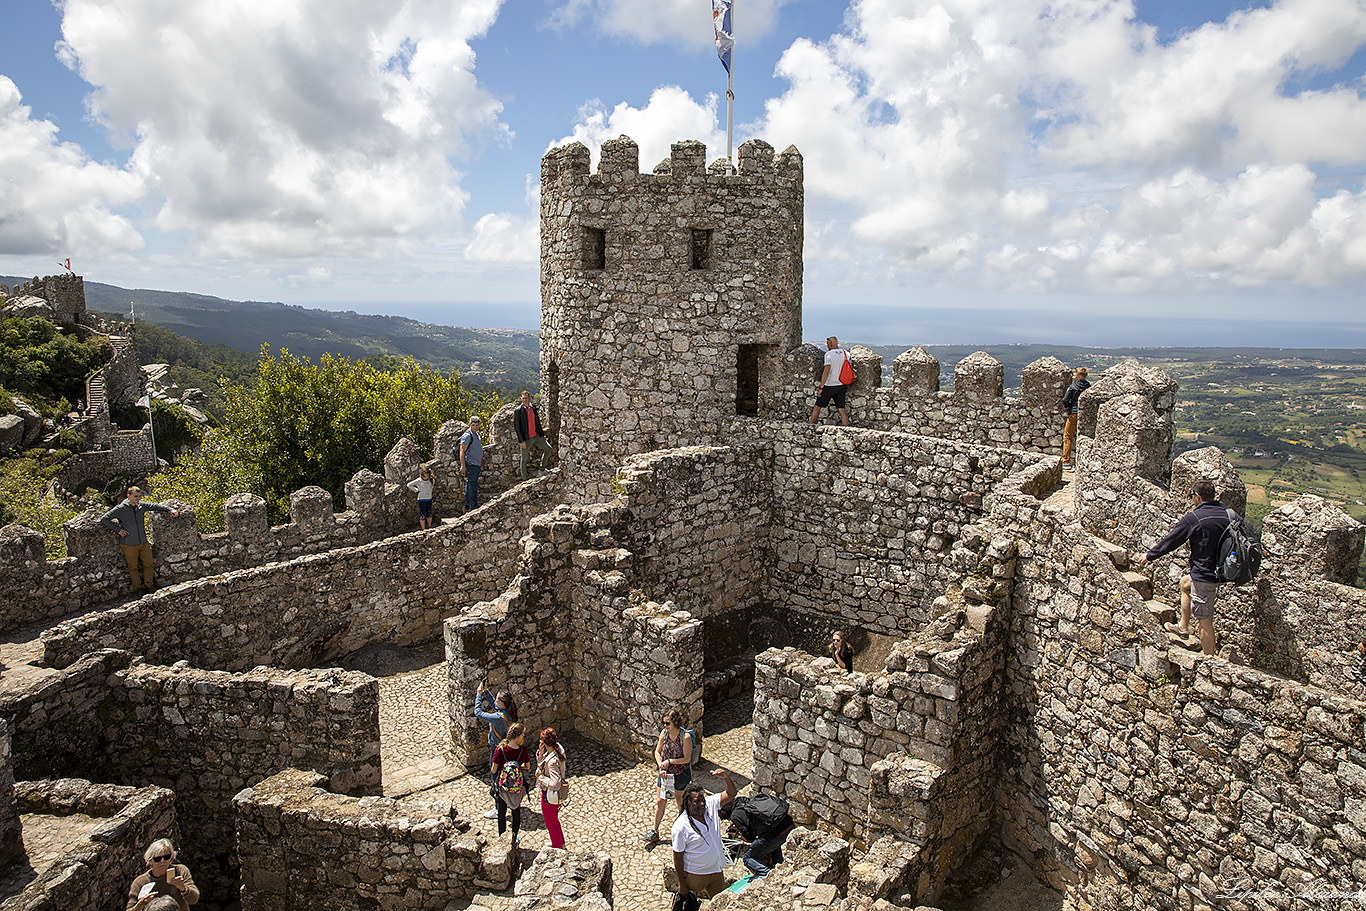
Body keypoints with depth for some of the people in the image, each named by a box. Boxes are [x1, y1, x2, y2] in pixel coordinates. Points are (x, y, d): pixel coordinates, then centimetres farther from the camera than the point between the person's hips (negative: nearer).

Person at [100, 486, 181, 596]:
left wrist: (170, 509, 9)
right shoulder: (120, 509, -11)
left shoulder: (142, 506, 1)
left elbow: (155, 506, 17)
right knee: (133, 567, 10)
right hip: (129, 545, -4)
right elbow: (104, 519, -9)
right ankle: (138, 587, 26)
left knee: (149, 563, 10)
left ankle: (148, 586, 26)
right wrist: (118, 530, -14)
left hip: (143, 542, 4)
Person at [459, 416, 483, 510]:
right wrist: (463, 466, -22)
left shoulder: (476, 434, 16)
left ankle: (468, 504, 20)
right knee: (473, 484, -10)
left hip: (475, 464, 10)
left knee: (470, 484, 14)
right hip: (470, 463, -10)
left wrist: (481, 457, 32)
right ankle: (473, 505, -9)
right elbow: (462, 450, -18)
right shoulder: (467, 435, -14)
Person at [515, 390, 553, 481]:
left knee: (548, 449, 7)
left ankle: (542, 467, 26)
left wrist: (542, 434, 14)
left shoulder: (533, 408, 6)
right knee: (524, 460, 3)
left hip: (536, 436, 5)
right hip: (526, 439, -5)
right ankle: (524, 479, 13)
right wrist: (522, 441, -16)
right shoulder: (518, 411, -11)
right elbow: (517, 427, -12)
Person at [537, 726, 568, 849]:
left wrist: (540, 776, -23)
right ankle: (560, 843, 51)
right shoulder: (557, 749, -9)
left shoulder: (552, 761, -35)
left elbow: (555, 784, -34)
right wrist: (540, 754, -15)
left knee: (551, 823, 16)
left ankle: (557, 848, 38)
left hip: (550, 796, -9)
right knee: (554, 819, 30)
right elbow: (540, 764, 4)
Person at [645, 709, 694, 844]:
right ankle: (655, 832, 20)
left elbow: (686, 759, -18)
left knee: (681, 801, 15)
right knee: (659, 801, 7)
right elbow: (657, 752, 1)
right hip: (665, 772, 4)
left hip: (681, 773, -4)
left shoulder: (685, 737, -24)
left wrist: (669, 761, -20)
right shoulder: (664, 733, -9)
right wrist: (661, 767, -12)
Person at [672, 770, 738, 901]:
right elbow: (678, 857, -16)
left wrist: (726, 777, -26)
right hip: (694, 875, -5)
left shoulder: (710, 805, -10)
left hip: (716, 870, 5)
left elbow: (730, 794, -6)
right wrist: (682, 884, -11)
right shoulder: (681, 826, -23)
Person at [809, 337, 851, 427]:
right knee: (842, 410, 7)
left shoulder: (829, 354, -14)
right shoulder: (846, 353, 3)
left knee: (817, 407, 9)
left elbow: (826, 372, -18)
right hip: (841, 385, 5)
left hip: (830, 385, -5)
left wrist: (821, 388, -16)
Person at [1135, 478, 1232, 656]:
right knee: (1185, 583, 32)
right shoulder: (1226, 515, 2)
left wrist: (1149, 556, 5)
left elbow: (1170, 541, -8)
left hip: (1205, 574, -8)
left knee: (1205, 620, 0)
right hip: (1221, 571, 8)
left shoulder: (1193, 518, -16)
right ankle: (1183, 626, 38)